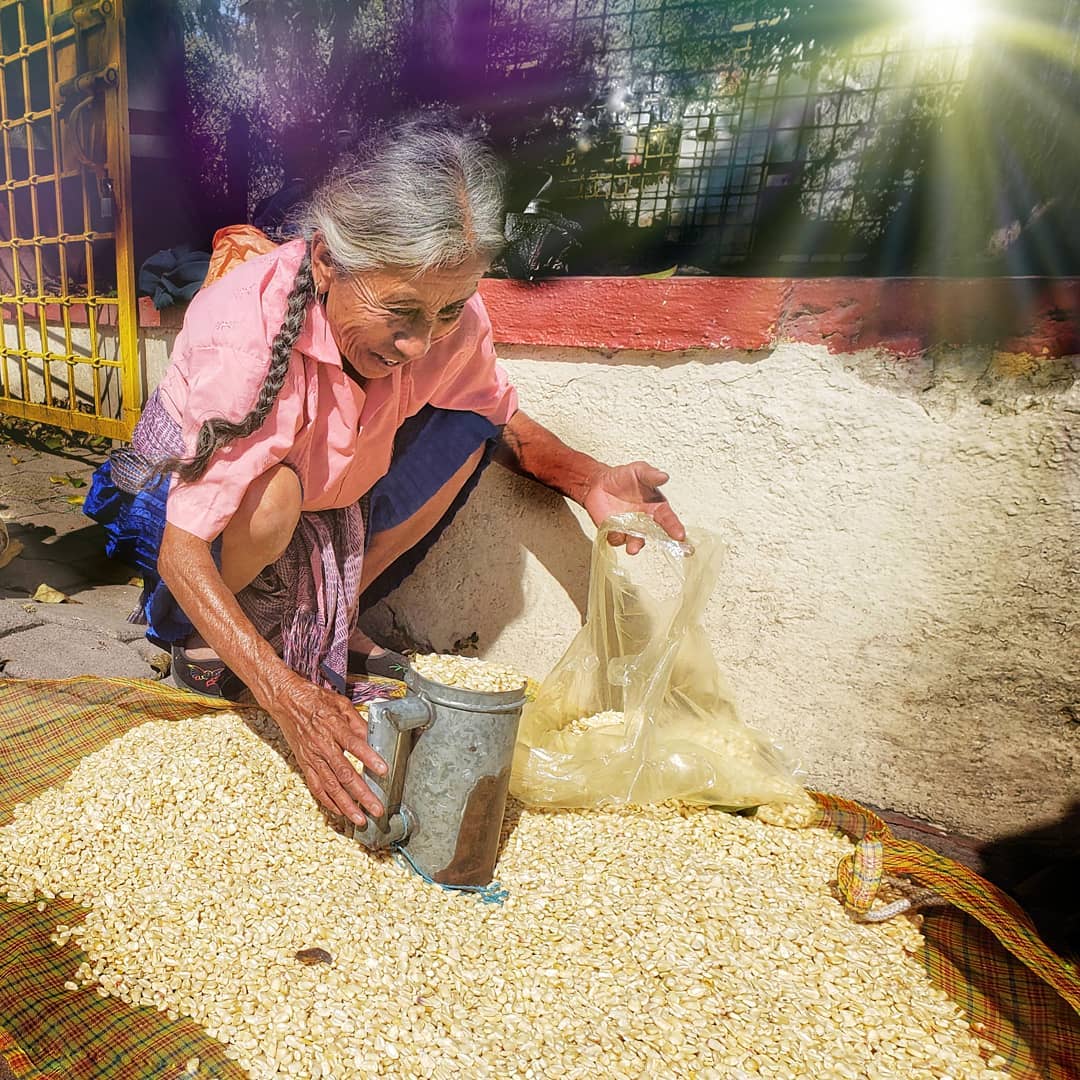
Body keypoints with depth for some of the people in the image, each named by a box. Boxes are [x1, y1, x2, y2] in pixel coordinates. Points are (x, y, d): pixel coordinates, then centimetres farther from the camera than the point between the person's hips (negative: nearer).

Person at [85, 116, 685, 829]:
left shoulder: (447, 316, -22)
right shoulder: (244, 333, -36)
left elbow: (500, 419, -4)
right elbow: (182, 552, -34)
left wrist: (585, 478, -25)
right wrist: (291, 700, -44)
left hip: (324, 492, 5)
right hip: (184, 494, -4)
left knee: (465, 430, -15)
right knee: (275, 491, -38)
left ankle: (328, 622, -3)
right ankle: (199, 636, -5)